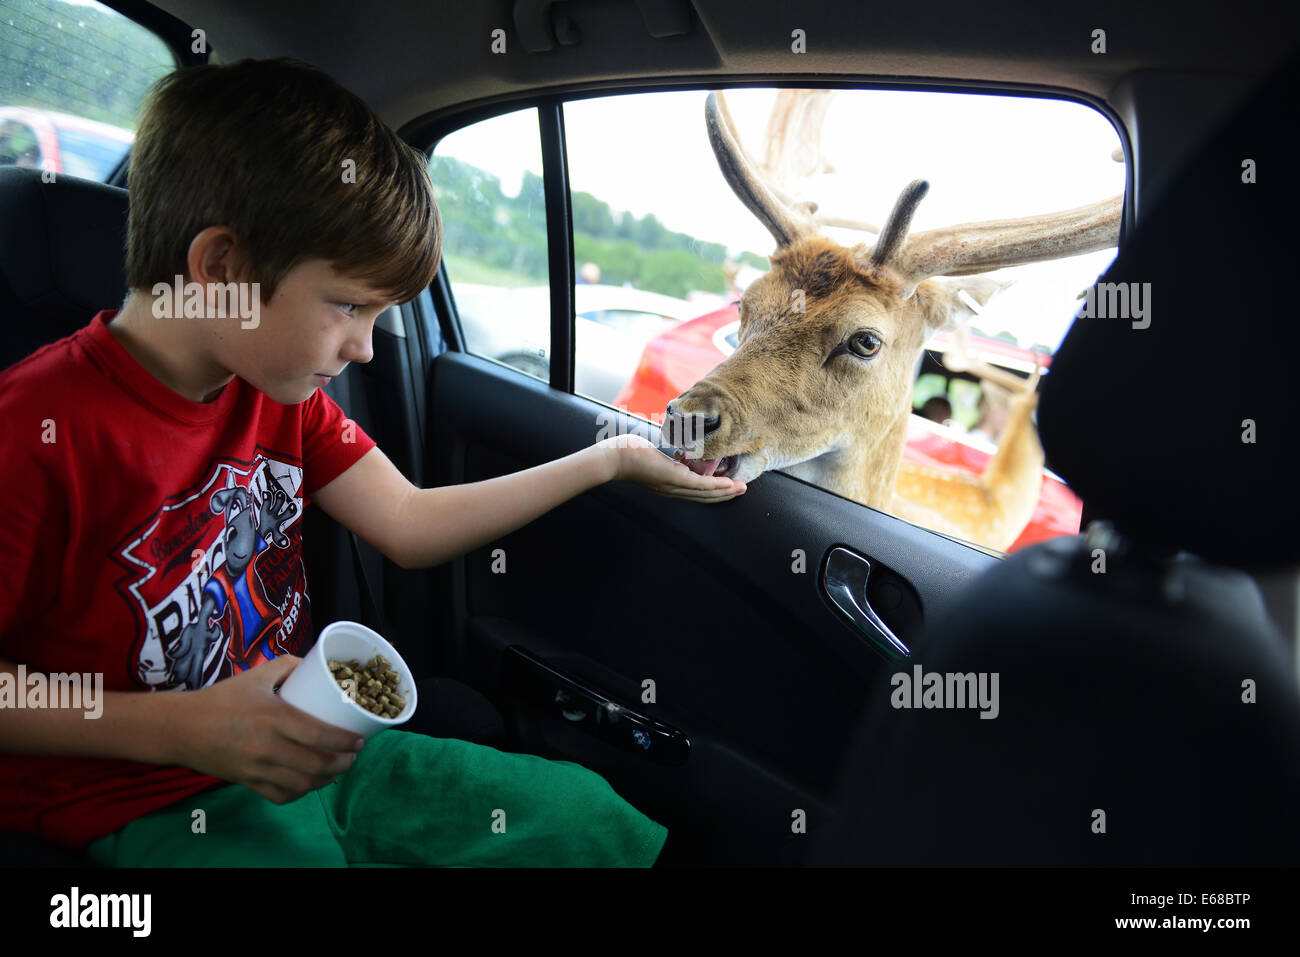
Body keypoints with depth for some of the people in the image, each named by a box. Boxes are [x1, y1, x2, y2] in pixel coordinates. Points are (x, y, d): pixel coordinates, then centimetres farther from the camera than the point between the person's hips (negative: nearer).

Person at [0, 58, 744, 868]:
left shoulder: (281, 391, 4)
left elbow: (409, 523, 6)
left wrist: (610, 459, 6)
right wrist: (177, 729, -25)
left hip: (307, 751, 7)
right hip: (153, 807, -6)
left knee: (596, 818, 0)